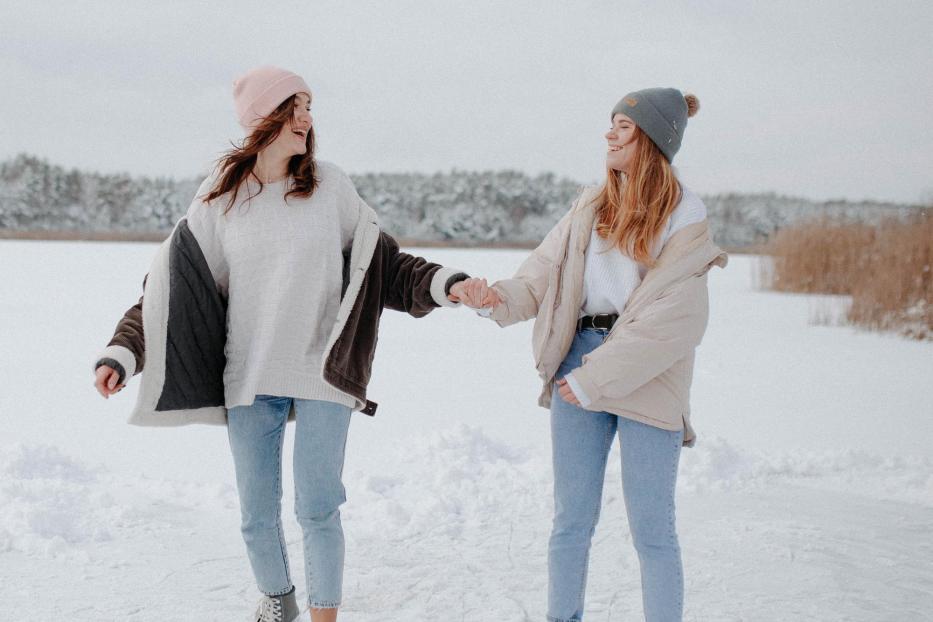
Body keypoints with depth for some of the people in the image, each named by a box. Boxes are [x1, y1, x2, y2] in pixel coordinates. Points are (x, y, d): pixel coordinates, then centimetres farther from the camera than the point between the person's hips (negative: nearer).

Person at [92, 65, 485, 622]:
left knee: (318, 510, -1)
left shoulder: (330, 186, 0)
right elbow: (171, 284, 1)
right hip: (249, 381, 1)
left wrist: (443, 284, -8)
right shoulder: (219, 200, 0)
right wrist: (122, 353, -9)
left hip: (323, 373, -1)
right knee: (258, 516, 11)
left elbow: (383, 262, 7)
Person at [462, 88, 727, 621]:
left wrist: (597, 378, -16)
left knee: (652, 531, 2)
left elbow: (676, 321, -13)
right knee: (572, 522, 10)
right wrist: (497, 298, -13)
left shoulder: (684, 217, -4)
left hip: (647, 379, -4)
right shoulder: (592, 206, 12)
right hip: (578, 362, 4)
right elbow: (543, 274, 8)